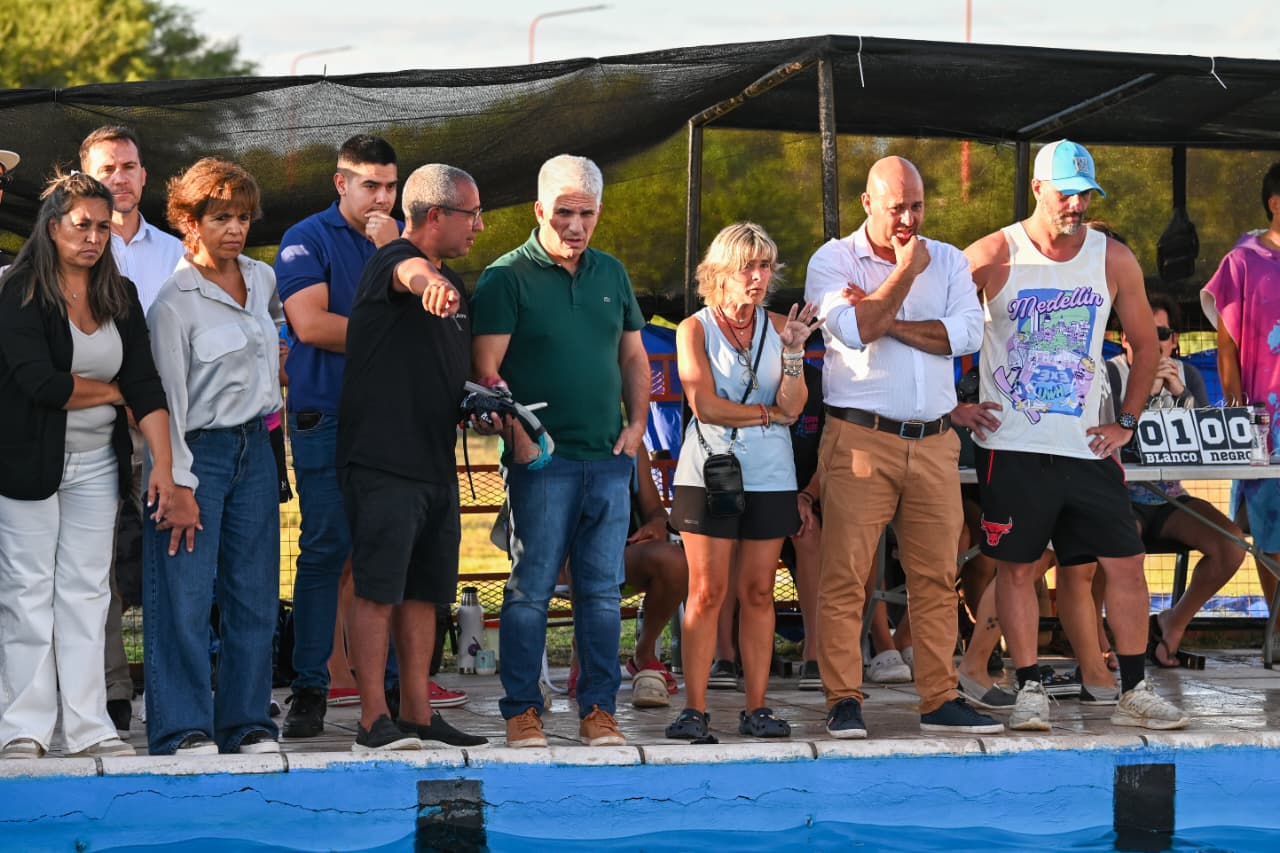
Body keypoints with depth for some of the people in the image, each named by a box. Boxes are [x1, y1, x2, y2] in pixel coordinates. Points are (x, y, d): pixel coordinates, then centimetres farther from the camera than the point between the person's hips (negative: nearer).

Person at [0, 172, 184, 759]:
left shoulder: (120, 297, 7)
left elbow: (146, 385, 0)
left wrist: (164, 469, -9)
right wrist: (108, 391, -4)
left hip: (96, 463, 5)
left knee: (86, 591, 5)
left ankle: (89, 728, 7)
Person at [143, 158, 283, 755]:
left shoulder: (263, 280, 9)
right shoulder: (175, 302, -11)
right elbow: (168, 397, -13)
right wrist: (178, 482, -16)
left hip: (254, 447, 6)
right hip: (198, 452, -6)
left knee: (254, 594, 7)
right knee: (186, 594, -8)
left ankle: (247, 722, 14)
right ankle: (182, 728, -3)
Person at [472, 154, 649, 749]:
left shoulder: (611, 274, 15)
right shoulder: (506, 277, -3)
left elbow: (634, 358, 22)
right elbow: (487, 371, -8)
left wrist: (637, 423, 8)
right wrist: (518, 437, -16)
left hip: (609, 457, 5)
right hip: (542, 459, -5)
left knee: (602, 590, 6)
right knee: (530, 589, -3)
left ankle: (599, 708, 12)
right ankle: (522, 710, 4)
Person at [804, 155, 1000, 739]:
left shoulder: (948, 261, 13)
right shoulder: (832, 262, 4)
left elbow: (968, 334, -3)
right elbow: (852, 330, -14)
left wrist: (888, 322, -8)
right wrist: (904, 272, -6)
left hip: (934, 442, 4)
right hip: (860, 438, -3)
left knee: (937, 576, 4)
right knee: (845, 574, -7)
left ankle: (940, 700, 10)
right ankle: (843, 701, -2)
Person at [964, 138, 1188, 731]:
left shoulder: (1114, 260, 3)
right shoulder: (993, 256, -5)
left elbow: (1145, 342, 14)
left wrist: (1126, 422, 8)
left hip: (1088, 445, 3)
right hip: (1012, 448, -3)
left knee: (1126, 563, 1)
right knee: (1017, 567, 0)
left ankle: (1134, 693, 10)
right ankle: (1029, 691, 9)